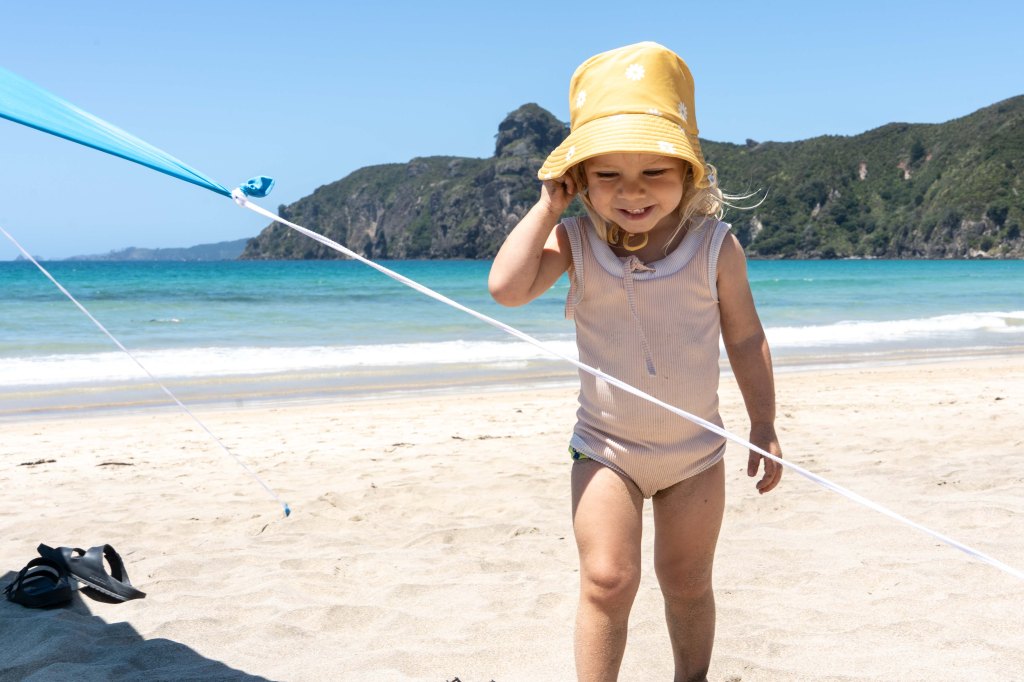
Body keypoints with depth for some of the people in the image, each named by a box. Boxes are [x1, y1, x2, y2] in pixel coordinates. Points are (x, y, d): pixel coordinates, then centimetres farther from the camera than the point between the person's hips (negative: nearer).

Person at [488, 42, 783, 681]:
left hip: (696, 451, 1)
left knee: (688, 583, 16)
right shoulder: (575, 243, -13)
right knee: (607, 580, -9)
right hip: (607, 449, -1)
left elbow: (746, 340, -2)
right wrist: (549, 204, -24)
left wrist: (764, 426, 2)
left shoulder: (716, 247, -13)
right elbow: (507, 287, -28)